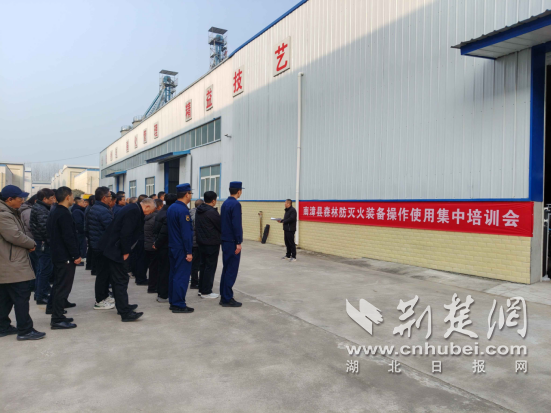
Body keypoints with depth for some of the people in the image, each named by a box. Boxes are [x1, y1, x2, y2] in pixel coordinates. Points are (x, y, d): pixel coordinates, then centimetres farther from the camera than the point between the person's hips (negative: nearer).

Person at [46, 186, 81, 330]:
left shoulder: (54, 213, 14)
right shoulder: (64, 214, -18)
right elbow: (69, 237, -23)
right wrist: (76, 255, -17)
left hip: (57, 256, 10)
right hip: (66, 257, -10)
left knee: (58, 286, 15)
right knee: (63, 288, -5)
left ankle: (57, 316, 23)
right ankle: (58, 320, -2)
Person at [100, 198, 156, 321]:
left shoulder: (133, 209, 12)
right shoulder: (134, 211, -18)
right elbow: (125, 233, -24)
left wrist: (125, 251, 13)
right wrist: (125, 252, -16)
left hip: (111, 248, 11)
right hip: (114, 250, -11)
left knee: (117, 279, 17)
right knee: (121, 280, -7)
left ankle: (122, 306, 29)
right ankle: (125, 313, -4)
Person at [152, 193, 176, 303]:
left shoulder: (161, 212, 10)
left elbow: (156, 229, 14)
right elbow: (164, 232, -24)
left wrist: (156, 243, 12)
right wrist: (157, 244, -11)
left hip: (160, 247, 9)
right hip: (167, 247, -9)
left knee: (162, 269, 17)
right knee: (166, 270, 0)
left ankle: (160, 293, 26)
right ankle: (163, 296, 7)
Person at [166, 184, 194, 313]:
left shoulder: (170, 208, 9)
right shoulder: (183, 210, -18)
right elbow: (186, 233, -20)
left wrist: (172, 243, 19)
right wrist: (189, 252, -18)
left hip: (172, 247, 9)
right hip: (181, 249, -9)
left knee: (173, 274, 14)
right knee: (182, 276, -3)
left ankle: (173, 302, 22)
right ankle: (179, 305, 1)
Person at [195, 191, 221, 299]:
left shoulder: (199, 211, 7)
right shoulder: (212, 212, -19)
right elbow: (221, 226, -11)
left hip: (201, 242, 8)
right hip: (212, 243, -8)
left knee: (203, 265, 17)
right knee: (210, 266, 0)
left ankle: (201, 289, 24)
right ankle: (206, 292, 5)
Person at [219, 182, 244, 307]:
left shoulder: (225, 203, 11)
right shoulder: (236, 204, -15)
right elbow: (236, 225, -19)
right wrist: (238, 242, -17)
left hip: (225, 240, 9)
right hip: (232, 241, -9)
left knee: (226, 269, 14)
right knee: (231, 270, -3)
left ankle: (224, 296, 19)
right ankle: (227, 299, 1)